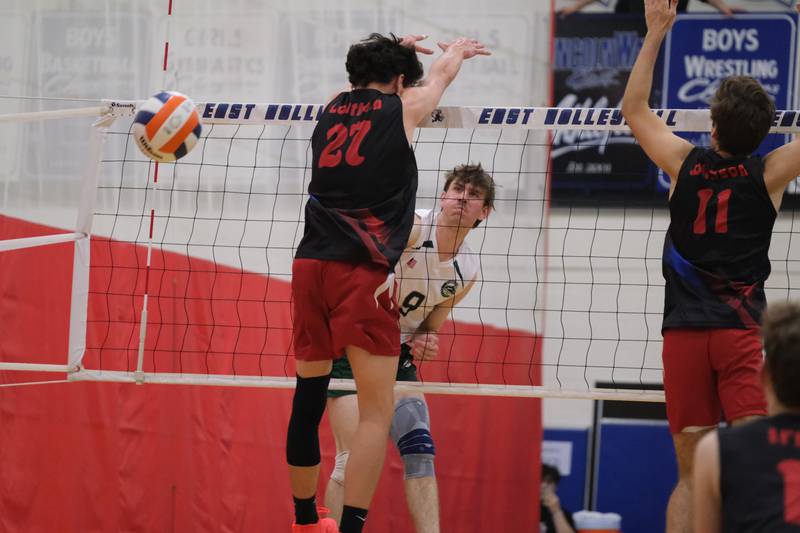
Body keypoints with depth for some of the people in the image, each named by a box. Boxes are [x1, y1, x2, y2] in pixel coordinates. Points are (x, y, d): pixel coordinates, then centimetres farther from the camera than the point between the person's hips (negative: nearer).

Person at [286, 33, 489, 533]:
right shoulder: (402, 108, 6)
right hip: (364, 271, -6)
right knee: (377, 411, -6)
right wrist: (458, 49, 52)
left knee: (308, 399, 16)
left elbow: (365, 82, 44)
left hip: (311, 265, 6)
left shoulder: (332, 108, 18)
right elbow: (442, 73, 30)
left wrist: (397, 48, 63)